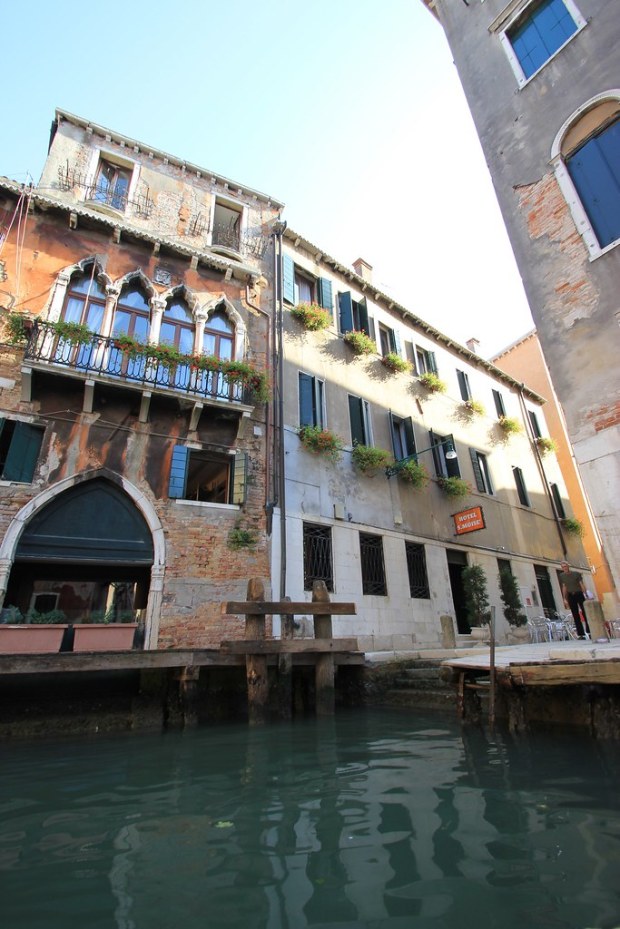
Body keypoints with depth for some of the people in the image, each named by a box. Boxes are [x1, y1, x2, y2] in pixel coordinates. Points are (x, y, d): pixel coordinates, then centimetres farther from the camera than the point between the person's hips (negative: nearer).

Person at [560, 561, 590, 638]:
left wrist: (585, 594, -13)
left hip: (579, 594, -2)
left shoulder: (576, 573, -3)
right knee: (576, 615, 1)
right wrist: (565, 599, 8)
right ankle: (581, 634, 3)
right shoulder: (562, 576, 6)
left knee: (585, 613, -5)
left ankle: (589, 632, 0)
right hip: (571, 596, 2)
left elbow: (582, 584, -3)